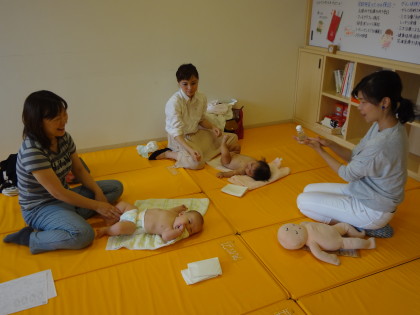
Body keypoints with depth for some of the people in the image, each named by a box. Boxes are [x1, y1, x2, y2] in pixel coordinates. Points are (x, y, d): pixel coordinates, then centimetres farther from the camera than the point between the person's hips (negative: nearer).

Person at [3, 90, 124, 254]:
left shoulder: (64, 137, -5)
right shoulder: (32, 151, -27)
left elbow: (79, 170, 6)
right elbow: (58, 192, -26)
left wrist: (98, 193, -9)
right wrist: (96, 206, -19)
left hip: (64, 196, 9)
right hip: (40, 207, -9)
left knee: (116, 187, 8)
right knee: (84, 234, -35)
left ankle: (72, 218, -7)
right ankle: (30, 237, -10)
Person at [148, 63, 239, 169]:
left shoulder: (202, 98, -6)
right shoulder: (174, 102, -26)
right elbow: (176, 132, -29)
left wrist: (213, 127, -9)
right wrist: (190, 150, -41)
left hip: (197, 133, 7)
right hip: (180, 138, -7)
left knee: (233, 138, 3)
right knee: (197, 163, -34)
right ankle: (167, 153, -9)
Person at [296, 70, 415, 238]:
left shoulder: (382, 144, -34)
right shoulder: (382, 125, -6)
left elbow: (348, 174, -19)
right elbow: (355, 157, 2)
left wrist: (320, 150, -10)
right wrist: (329, 144, -12)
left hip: (373, 210, -9)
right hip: (363, 191, 9)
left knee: (303, 201, -6)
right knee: (309, 190, 15)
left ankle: (362, 227, 1)